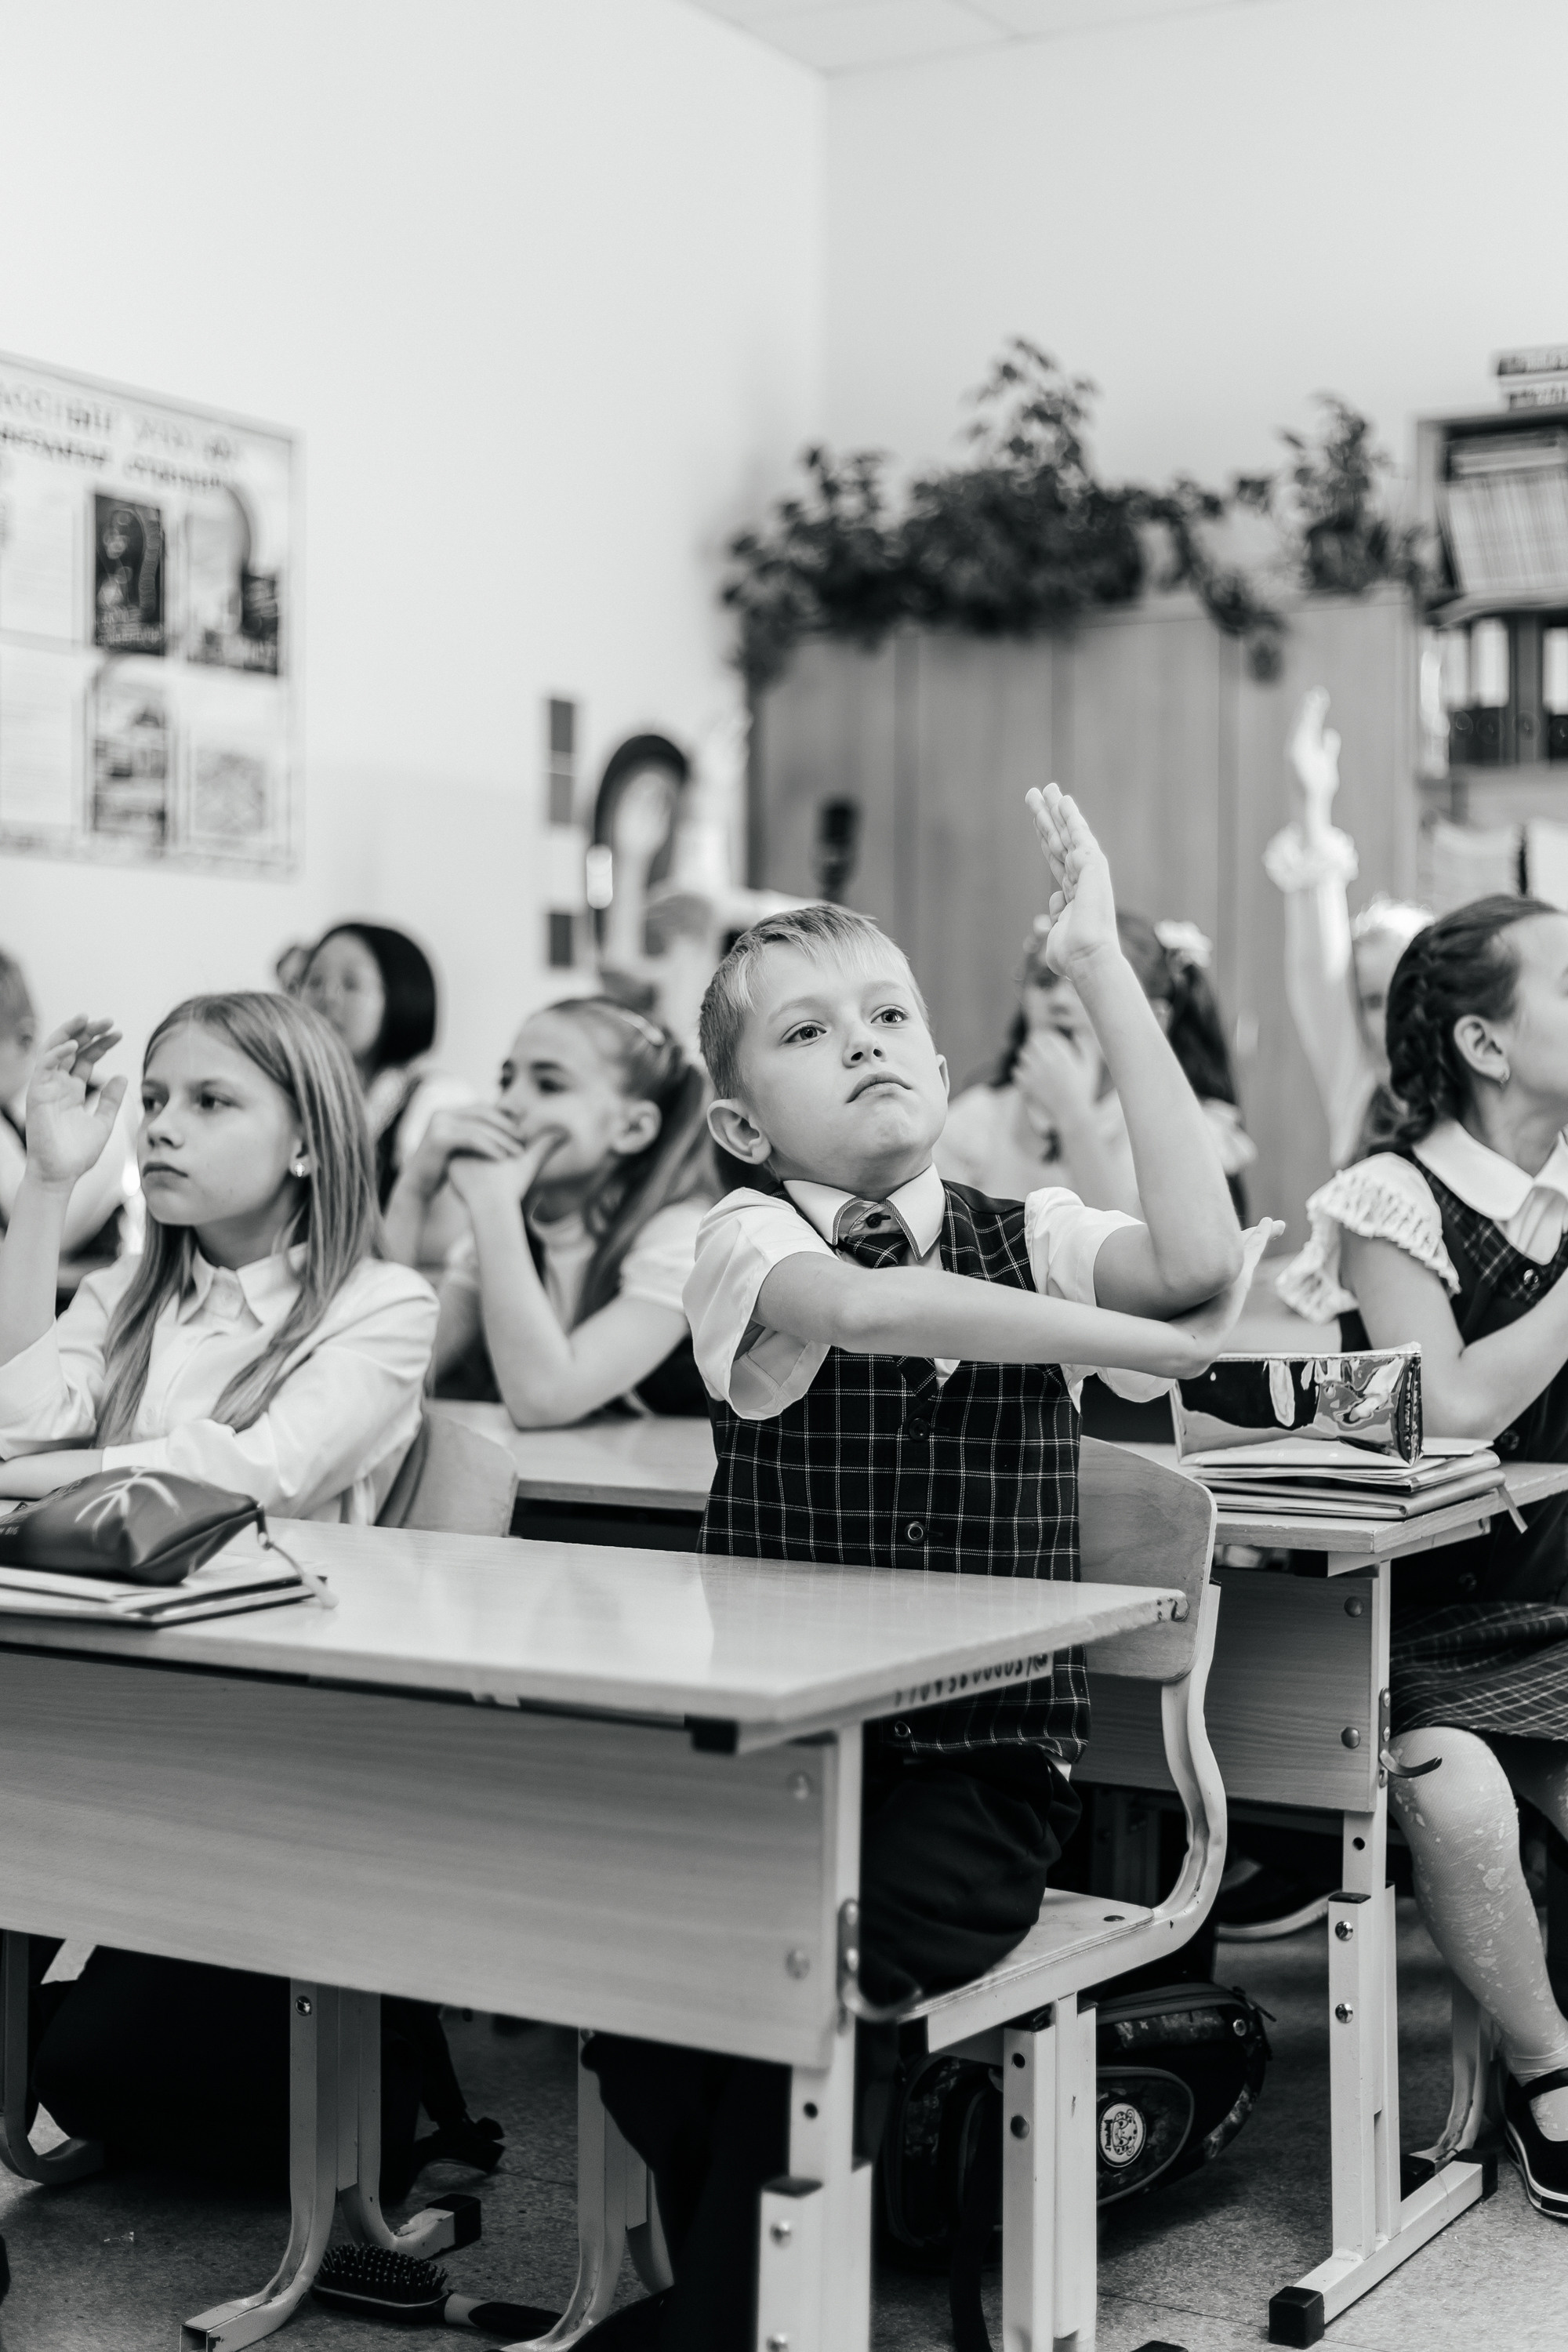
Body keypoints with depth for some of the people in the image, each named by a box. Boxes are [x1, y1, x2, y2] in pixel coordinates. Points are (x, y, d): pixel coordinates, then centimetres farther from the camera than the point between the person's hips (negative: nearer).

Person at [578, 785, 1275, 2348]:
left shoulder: (1028, 1236, 5)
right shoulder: (747, 1238, 0)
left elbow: (1199, 1264, -17)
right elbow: (857, 1306, -25)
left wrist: (1103, 974, -15)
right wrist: (1144, 1339, -25)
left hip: (981, 1763, 0)